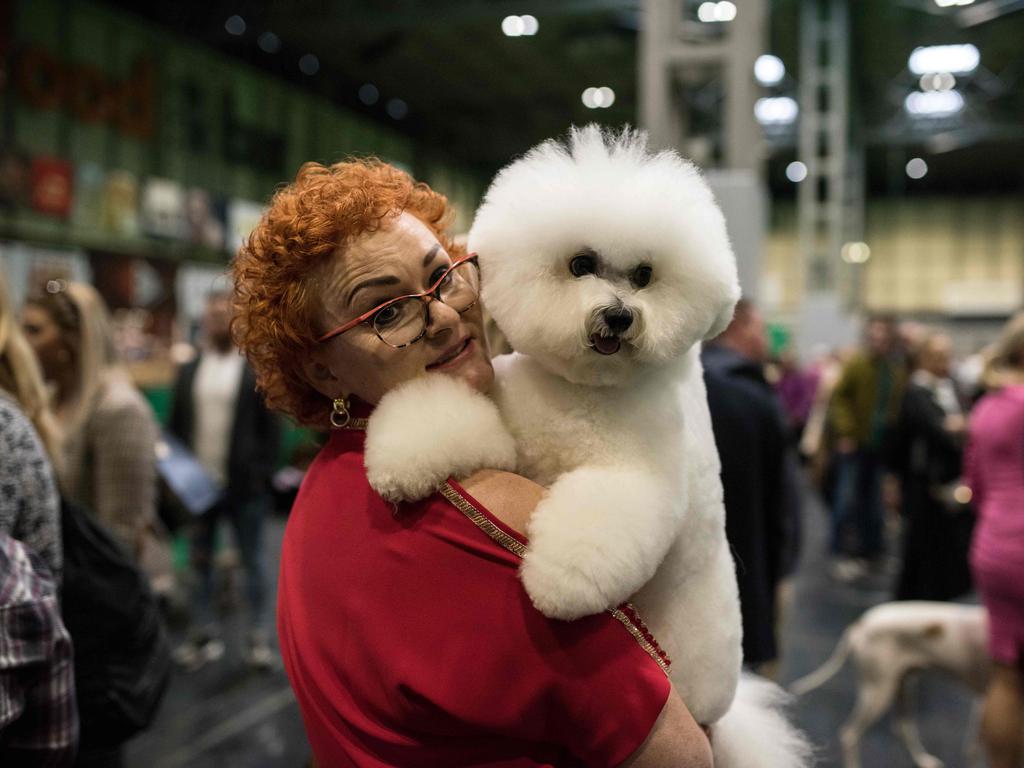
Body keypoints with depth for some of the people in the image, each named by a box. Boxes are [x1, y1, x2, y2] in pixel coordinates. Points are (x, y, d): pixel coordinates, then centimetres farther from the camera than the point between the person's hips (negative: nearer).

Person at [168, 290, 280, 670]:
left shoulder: (258, 371, -2)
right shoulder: (188, 371, 10)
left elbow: (270, 429, -3)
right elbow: (176, 425, 11)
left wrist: (262, 473, -10)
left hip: (243, 485, -4)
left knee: (253, 560, 5)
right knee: (200, 560, 10)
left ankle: (258, 638, 13)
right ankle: (205, 635, 21)